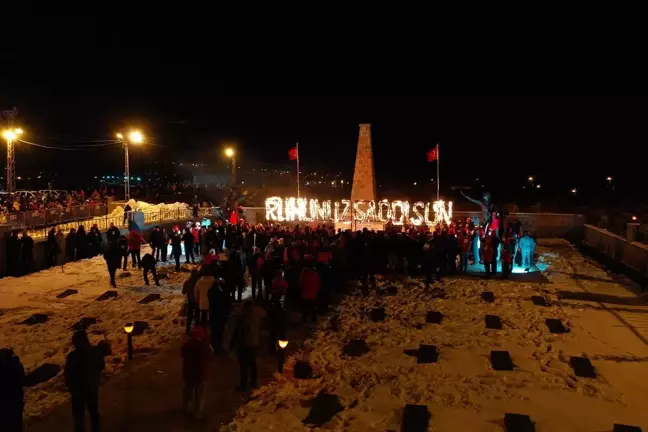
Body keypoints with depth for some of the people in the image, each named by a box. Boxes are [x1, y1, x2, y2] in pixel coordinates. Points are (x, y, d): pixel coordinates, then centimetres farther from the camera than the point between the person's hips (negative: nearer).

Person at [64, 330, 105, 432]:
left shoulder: (73, 356, -26)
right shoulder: (96, 351, -10)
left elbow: (68, 374, -16)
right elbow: (102, 366, 5)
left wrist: (70, 386, 3)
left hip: (79, 390, -5)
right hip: (93, 387, 5)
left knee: (79, 415, 11)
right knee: (94, 411, 23)